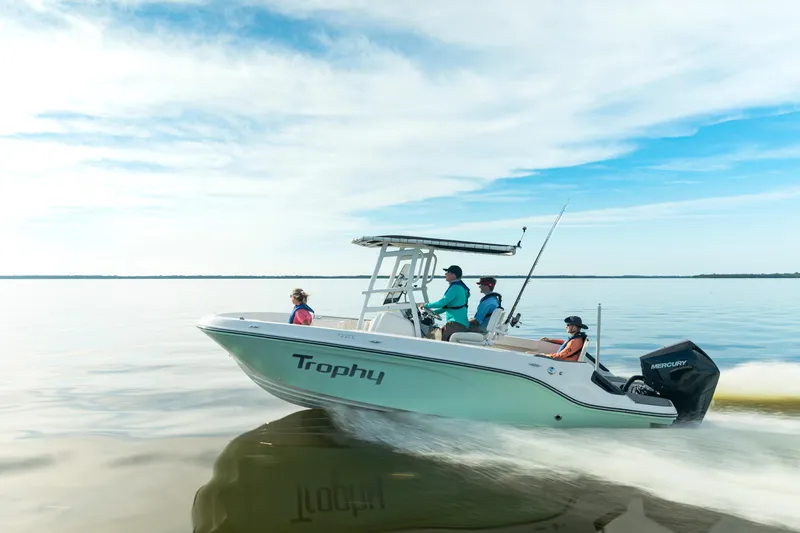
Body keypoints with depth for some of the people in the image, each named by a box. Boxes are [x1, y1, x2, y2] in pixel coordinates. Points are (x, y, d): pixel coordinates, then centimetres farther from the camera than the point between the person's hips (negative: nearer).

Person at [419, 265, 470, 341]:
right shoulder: (459, 286, 18)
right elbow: (448, 305, 25)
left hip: (457, 325, -10)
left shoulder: (456, 287, -15)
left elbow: (442, 302, -19)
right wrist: (434, 312, 22)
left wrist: (426, 305, -7)